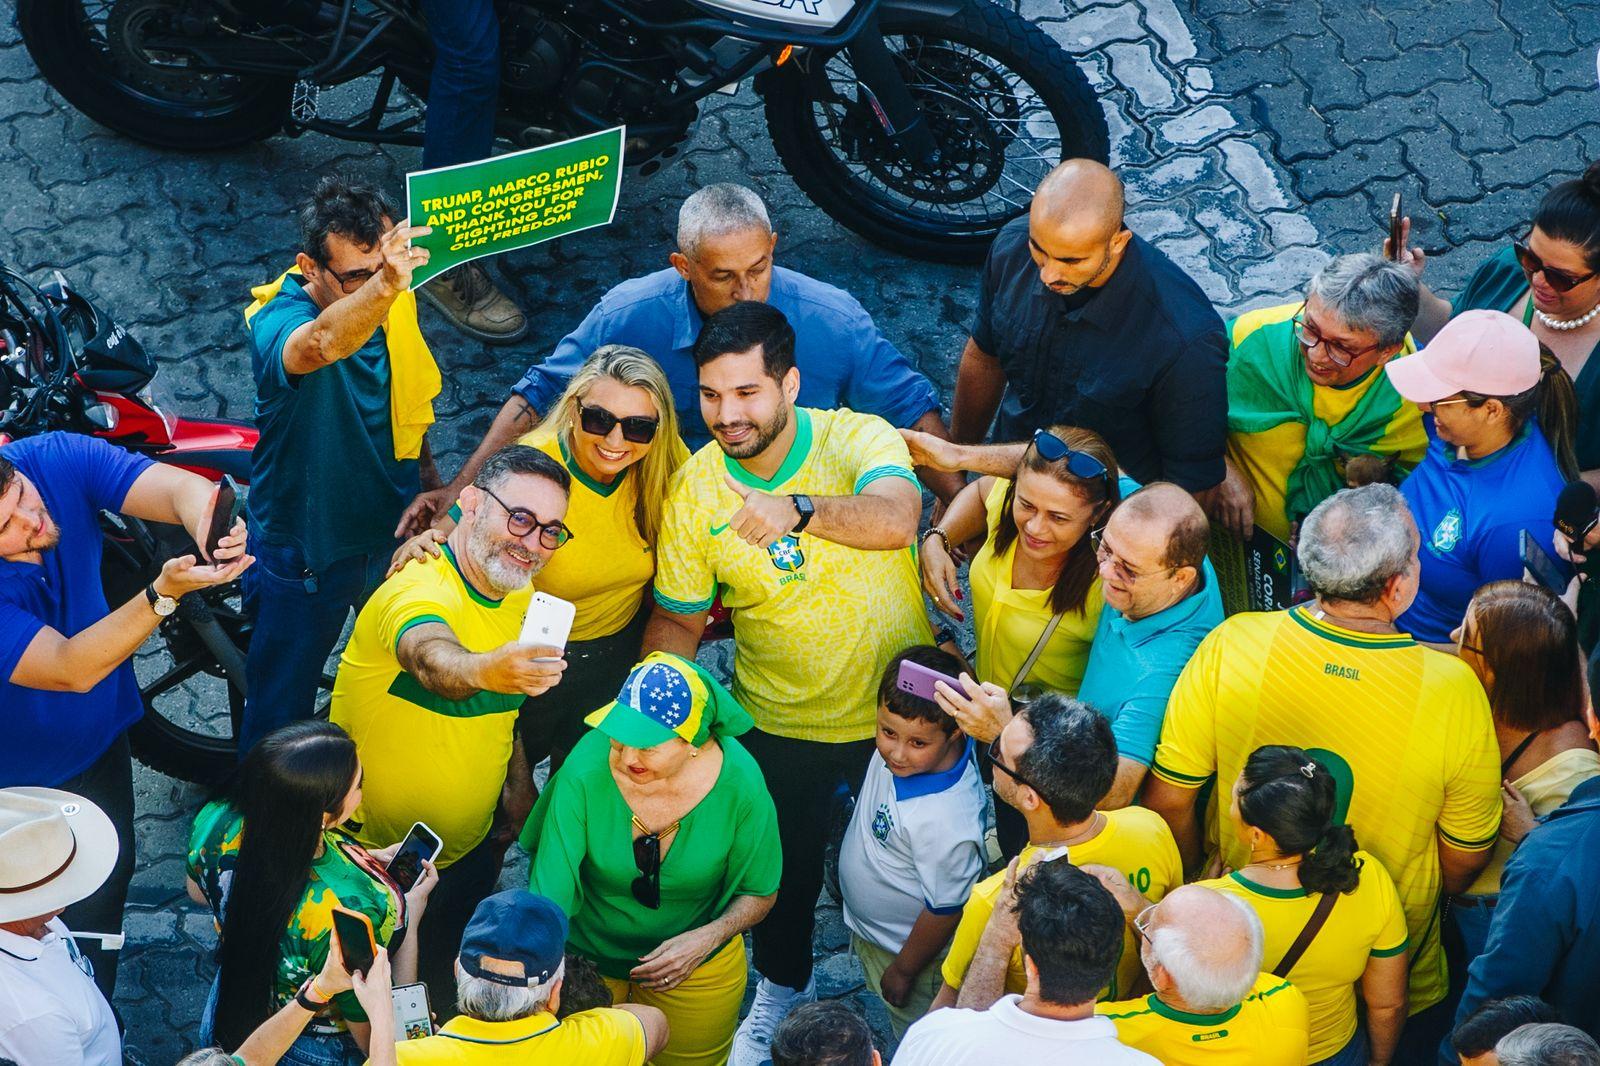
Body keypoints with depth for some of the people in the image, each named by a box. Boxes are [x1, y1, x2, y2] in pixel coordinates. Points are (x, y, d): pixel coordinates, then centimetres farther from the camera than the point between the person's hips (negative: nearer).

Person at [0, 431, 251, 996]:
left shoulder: (55, 459, -26)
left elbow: (180, 487, -32)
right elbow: (72, 669, -40)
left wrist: (207, 518, -57)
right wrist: (165, 593, -53)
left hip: (98, 735, 6)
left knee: (106, 885, 25)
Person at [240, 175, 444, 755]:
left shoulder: (395, 301, -10)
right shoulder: (278, 318, -31)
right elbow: (319, 346, -58)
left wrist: (427, 474, 19)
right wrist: (382, 287, -76)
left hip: (393, 529, 6)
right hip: (305, 549, -6)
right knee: (281, 710, 11)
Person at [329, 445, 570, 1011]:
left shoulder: (521, 599, 0)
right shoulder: (418, 591, -27)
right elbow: (433, 660, -50)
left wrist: (519, 789, 2)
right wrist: (488, 670, -71)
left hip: (471, 855, 7)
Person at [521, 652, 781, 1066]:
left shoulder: (739, 782, -27)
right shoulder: (587, 768, -31)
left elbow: (759, 893, -11)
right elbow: (549, 896, -31)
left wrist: (707, 938, -28)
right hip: (586, 954, 0)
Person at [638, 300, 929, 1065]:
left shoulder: (858, 439, -20)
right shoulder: (694, 488, -13)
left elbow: (896, 519, -42)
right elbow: (677, 619, -3)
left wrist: (798, 509, -57)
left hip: (896, 708, -1)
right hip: (779, 722, 1)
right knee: (783, 864, 18)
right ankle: (783, 984, 48)